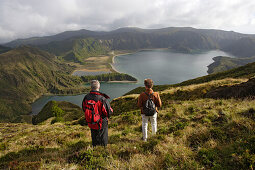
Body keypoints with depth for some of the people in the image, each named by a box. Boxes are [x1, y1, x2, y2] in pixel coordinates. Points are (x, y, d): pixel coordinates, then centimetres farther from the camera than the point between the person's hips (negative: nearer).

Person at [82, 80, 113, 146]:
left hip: (91, 123, 5)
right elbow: (108, 112, -21)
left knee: (94, 139, 27)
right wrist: (111, 109, 0)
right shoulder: (102, 99, -29)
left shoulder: (86, 98, -12)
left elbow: (84, 109, 3)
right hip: (101, 124, -5)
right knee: (103, 141, 19)